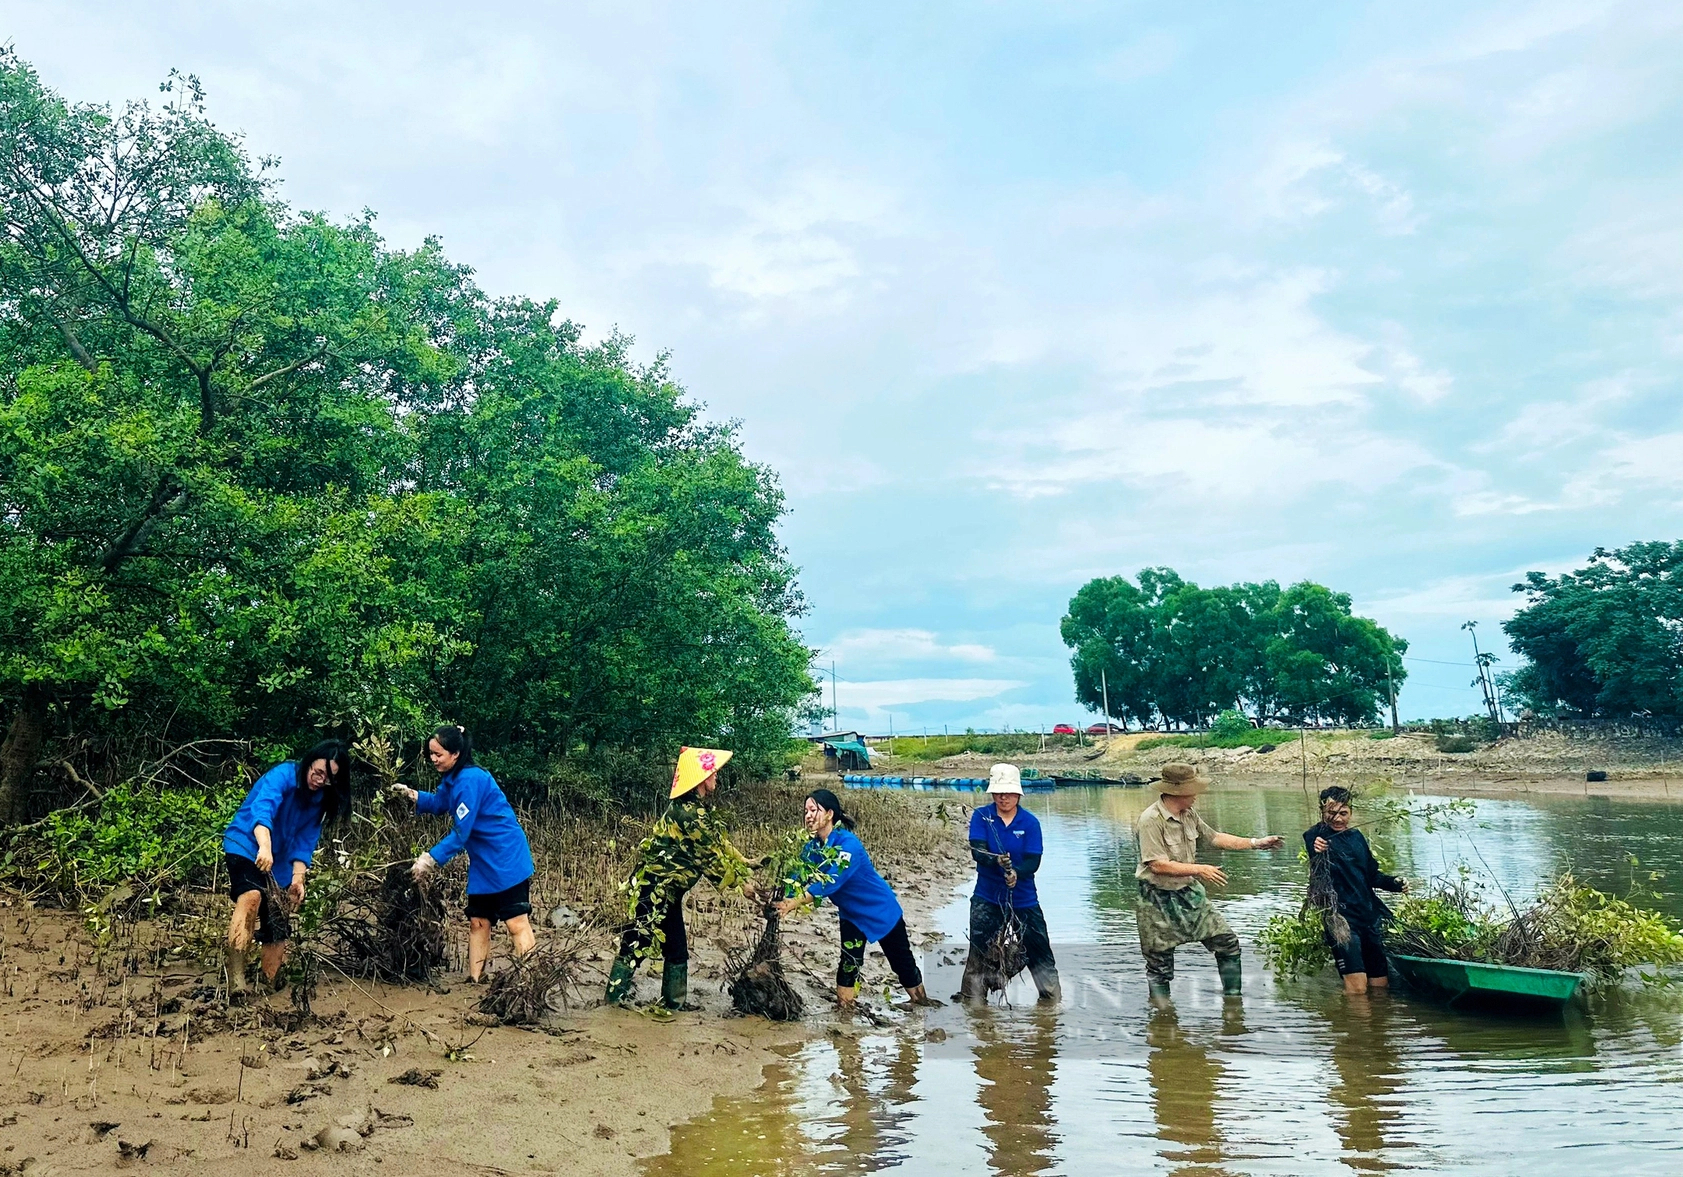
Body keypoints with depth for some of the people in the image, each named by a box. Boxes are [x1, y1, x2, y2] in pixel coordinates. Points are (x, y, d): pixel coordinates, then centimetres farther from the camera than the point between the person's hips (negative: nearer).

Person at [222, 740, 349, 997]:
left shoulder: (321, 800, 2)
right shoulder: (284, 775, -18)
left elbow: (305, 842, 0)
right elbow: (262, 809, -35)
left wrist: (298, 877, -14)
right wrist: (265, 847, -51)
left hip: (279, 863, 7)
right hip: (246, 846, -7)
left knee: (278, 927, 6)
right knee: (252, 896, -34)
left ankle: (272, 985, 21)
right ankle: (236, 976, -36)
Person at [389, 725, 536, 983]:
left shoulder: (469, 780, -22)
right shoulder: (451, 778, 7)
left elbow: (460, 833, -21)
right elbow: (439, 803, 26)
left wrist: (430, 858, -18)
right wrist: (411, 794, 10)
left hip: (507, 859, -10)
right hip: (483, 862, 10)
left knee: (517, 923, -9)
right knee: (478, 921, 11)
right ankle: (475, 980, 18)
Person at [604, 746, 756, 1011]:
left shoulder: (696, 809, 9)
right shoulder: (691, 814, -22)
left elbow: (719, 843, 16)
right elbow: (711, 857, -16)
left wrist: (745, 863, 13)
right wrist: (741, 881, -7)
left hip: (667, 892, 11)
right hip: (653, 889, -11)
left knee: (677, 946, 14)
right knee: (637, 943, -5)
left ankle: (674, 1000, 22)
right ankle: (615, 998, 3)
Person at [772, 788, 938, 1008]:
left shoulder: (848, 843, -32)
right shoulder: (812, 847, -10)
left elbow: (831, 881, -40)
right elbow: (799, 878, -11)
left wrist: (794, 903, -47)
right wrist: (781, 900, -31)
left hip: (880, 909, -5)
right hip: (852, 914, 5)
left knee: (902, 960, 11)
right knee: (849, 962, -5)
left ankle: (920, 999, 32)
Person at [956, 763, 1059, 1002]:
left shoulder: (1030, 822, -5)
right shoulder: (981, 816, -5)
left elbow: (1033, 862, -10)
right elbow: (977, 851, -16)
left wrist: (1016, 872, -31)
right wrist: (997, 861, -37)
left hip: (1024, 898, 0)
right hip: (987, 897, 0)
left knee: (1039, 948, 6)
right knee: (979, 951, 4)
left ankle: (1052, 998, 24)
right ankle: (972, 998, 18)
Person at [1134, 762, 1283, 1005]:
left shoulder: (1189, 814, 2)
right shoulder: (1151, 820, -23)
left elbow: (1214, 838, 16)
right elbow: (1157, 865, -27)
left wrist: (1256, 843, 13)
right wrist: (1199, 870, -22)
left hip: (1190, 893, 7)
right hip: (1160, 900, -7)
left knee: (1227, 941, 6)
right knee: (1159, 965, 4)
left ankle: (1233, 999, 22)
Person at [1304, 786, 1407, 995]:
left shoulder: (1356, 837, 13)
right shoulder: (1316, 836, -7)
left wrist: (1394, 883, 6)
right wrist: (1317, 855, -40)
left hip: (1370, 916, 7)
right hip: (1342, 918, -7)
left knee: (1380, 984, 12)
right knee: (1357, 987, -16)